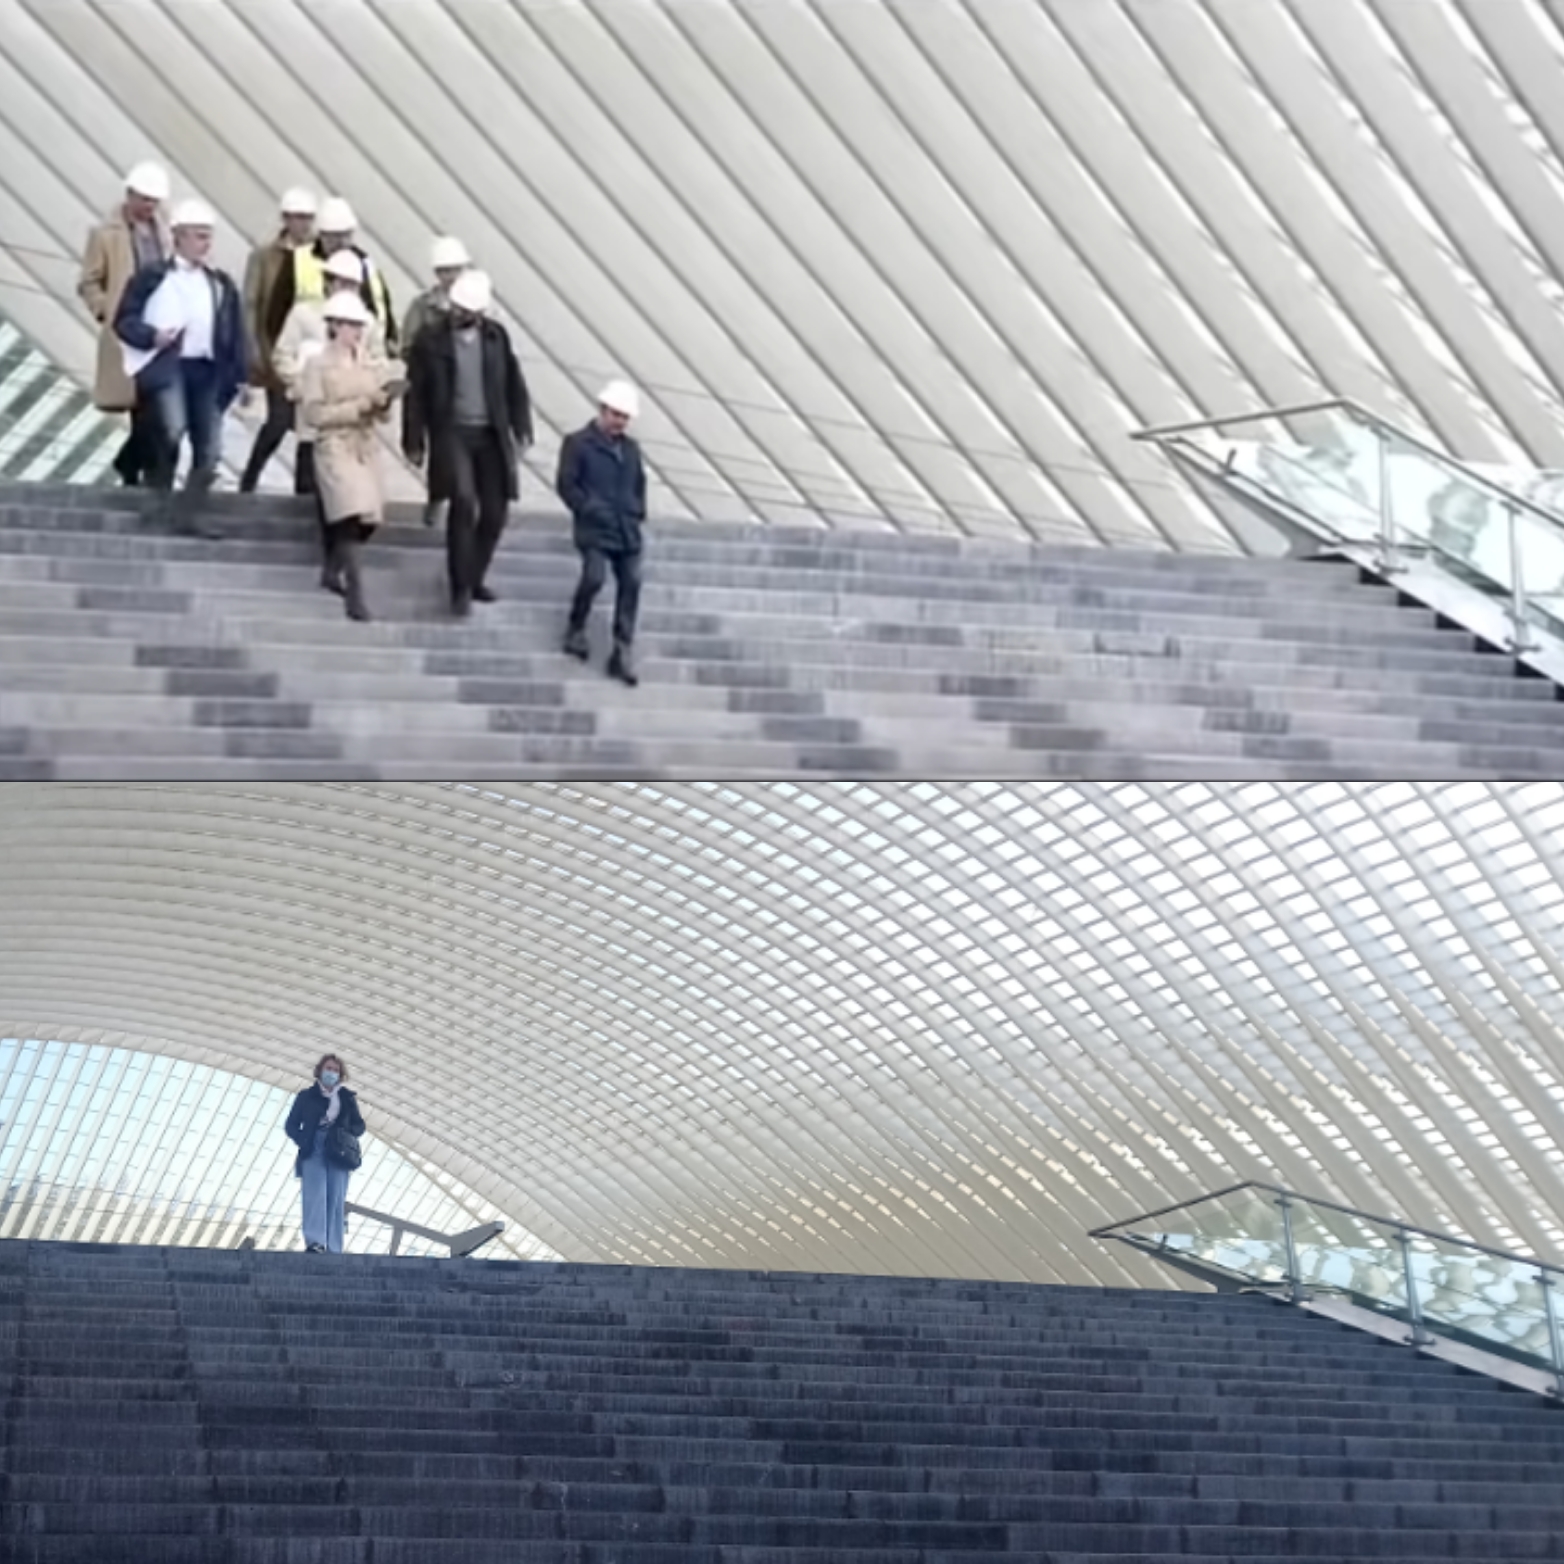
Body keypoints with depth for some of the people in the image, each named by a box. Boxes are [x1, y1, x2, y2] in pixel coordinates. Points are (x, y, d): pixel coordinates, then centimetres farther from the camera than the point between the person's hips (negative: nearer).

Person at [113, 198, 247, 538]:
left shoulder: (221, 283, 14)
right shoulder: (153, 276, 3)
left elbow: (235, 335, 13)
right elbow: (124, 320, 2)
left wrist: (238, 377, 5)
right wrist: (152, 335, -16)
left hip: (207, 370, 5)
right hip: (168, 365, -4)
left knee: (209, 449, 0)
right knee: (173, 430, -24)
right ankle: (160, 500, -6)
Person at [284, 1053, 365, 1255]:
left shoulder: (347, 1098, 19)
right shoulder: (306, 1096, 14)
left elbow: (359, 1125, 18)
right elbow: (291, 1126, 11)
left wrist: (347, 1131, -5)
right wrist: (304, 1142, -8)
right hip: (313, 1154, -2)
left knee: (336, 1199, -6)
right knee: (315, 1195, -18)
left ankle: (334, 1249, -8)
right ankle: (314, 1242, -30)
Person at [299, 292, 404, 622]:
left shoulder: (370, 363, 10)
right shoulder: (317, 364, -4)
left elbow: (379, 413, 13)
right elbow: (315, 413, -12)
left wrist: (383, 403, -11)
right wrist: (360, 406, -18)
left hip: (366, 447, 6)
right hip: (335, 447, -6)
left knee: (367, 519, 8)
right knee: (351, 517, -16)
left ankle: (333, 570, 33)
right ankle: (355, 595, -15)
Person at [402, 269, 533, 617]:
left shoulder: (496, 336, 4)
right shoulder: (430, 339, -3)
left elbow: (514, 385, 10)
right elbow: (416, 393, 0)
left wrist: (521, 428, 4)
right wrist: (414, 441, -2)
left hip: (492, 434, 4)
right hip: (451, 432, -3)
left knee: (494, 512, 3)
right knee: (463, 502, -20)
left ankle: (475, 578, 24)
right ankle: (461, 587, -10)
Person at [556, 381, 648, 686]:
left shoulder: (631, 448, 18)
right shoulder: (578, 443, 0)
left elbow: (640, 484, 26)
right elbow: (566, 484, -4)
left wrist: (638, 512, 11)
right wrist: (590, 509, -11)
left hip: (627, 530, 5)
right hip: (594, 529, -5)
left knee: (631, 583, -5)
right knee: (594, 577, -22)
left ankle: (622, 653, 1)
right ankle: (576, 629, 7)